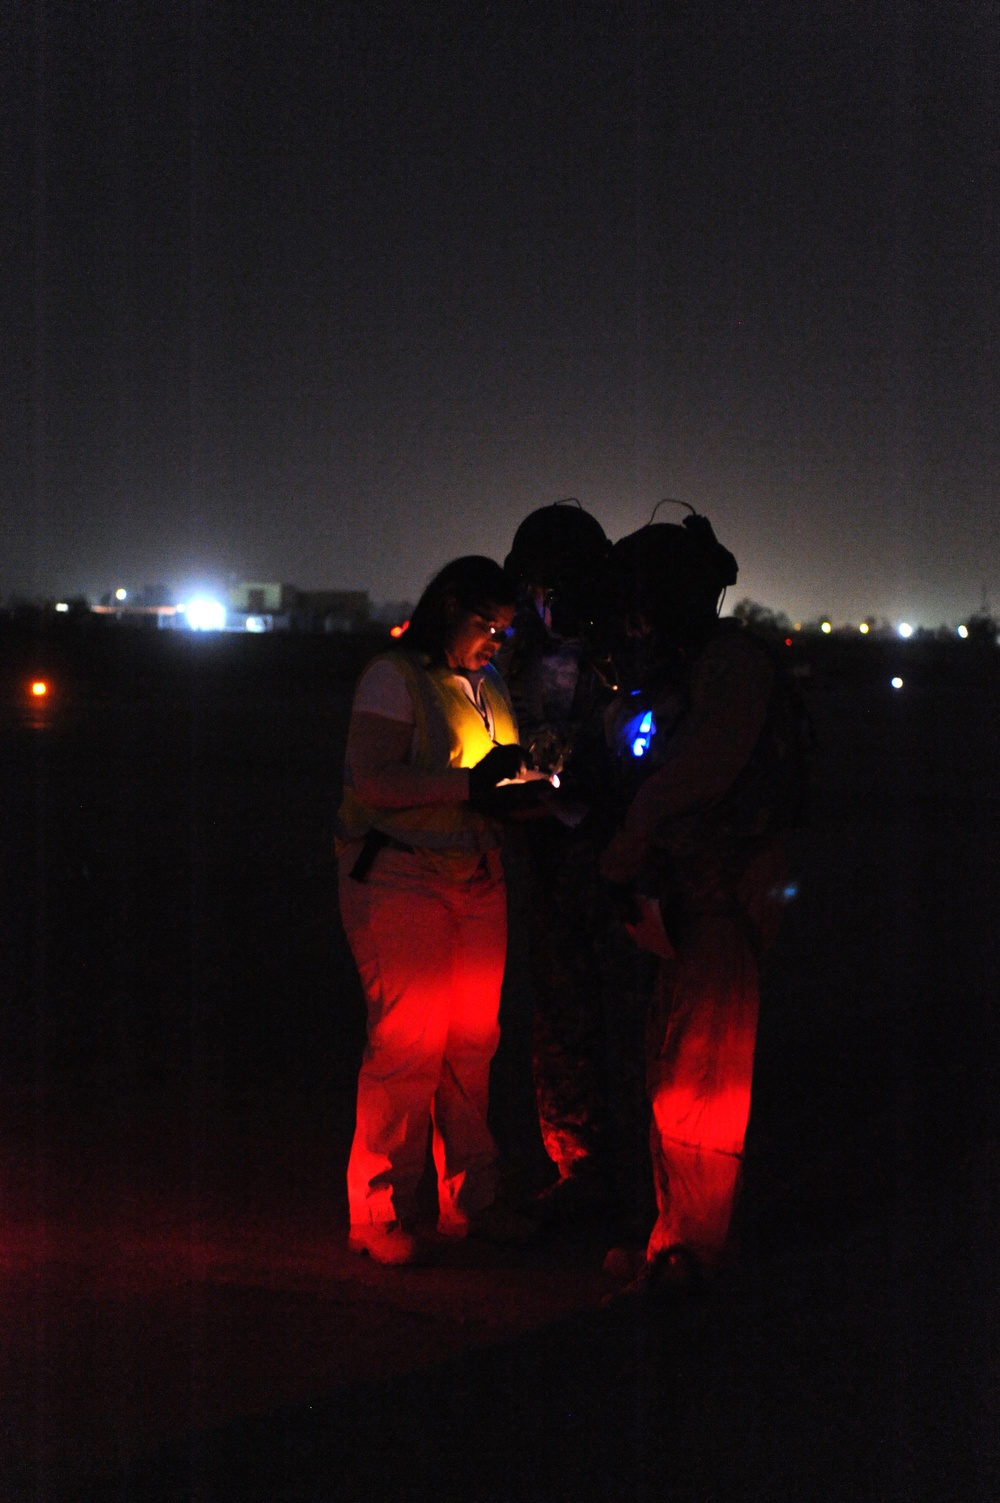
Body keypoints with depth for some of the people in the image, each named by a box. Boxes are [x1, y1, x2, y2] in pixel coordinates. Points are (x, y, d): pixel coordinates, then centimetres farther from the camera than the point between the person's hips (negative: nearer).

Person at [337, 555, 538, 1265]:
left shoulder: (488, 685, 18)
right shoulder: (394, 677, -5)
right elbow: (373, 782, -16)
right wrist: (472, 785, -20)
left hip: (478, 880, 7)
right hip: (400, 879, -7)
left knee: (474, 1042, 6)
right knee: (407, 1043, -8)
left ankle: (471, 1199, 16)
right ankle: (381, 1213, 1)